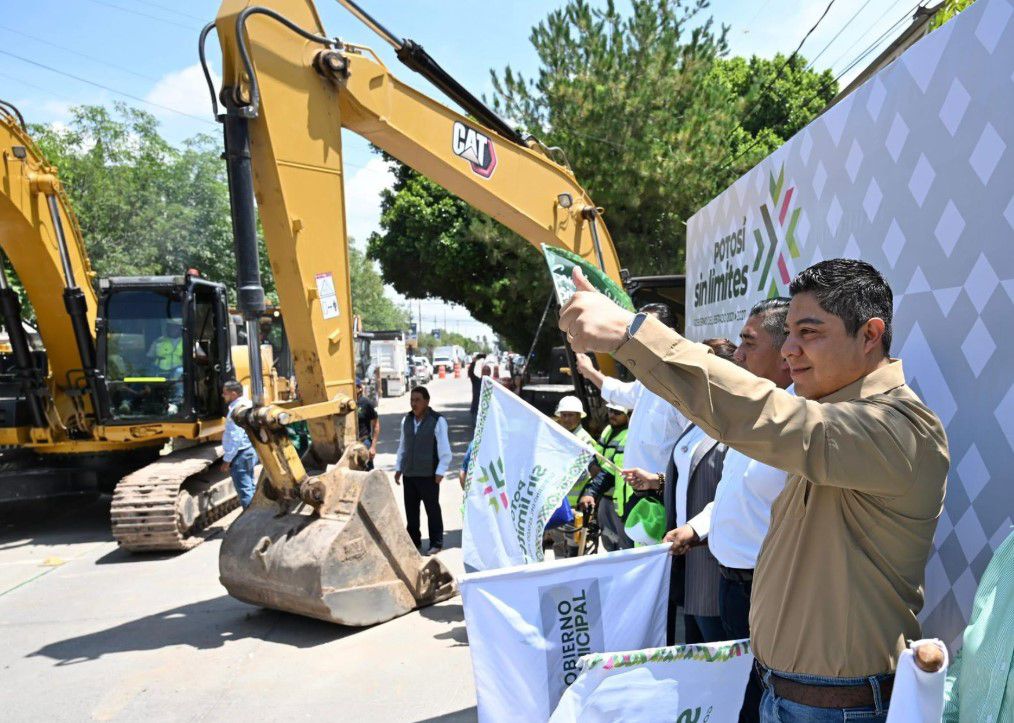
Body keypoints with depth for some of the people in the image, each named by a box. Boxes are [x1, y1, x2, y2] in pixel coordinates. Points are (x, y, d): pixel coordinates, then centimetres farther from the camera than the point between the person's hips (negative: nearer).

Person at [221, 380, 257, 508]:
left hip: (241, 454, -10)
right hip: (249, 450, 10)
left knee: (245, 490, -3)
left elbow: (236, 438, -24)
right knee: (250, 487, 18)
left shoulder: (237, 409, -20)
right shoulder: (247, 404, 10)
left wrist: (227, 459, -18)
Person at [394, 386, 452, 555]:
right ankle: (414, 541, 28)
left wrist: (440, 472, -15)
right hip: (409, 474, 6)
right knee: (410, 509, 13)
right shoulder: (407, 420, 9)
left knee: (432, 509, 5)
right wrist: (398, 468, 14)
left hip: (428, 475, -5)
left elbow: (445, 450, -10)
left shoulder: (437, 421, -10)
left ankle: (436, 543, 17)